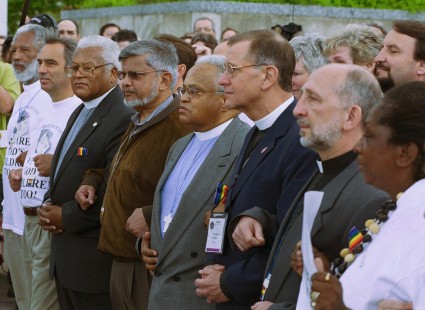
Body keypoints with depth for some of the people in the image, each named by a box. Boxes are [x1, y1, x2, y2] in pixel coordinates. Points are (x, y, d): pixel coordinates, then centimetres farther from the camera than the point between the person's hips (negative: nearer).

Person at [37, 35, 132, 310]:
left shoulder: (123, 119, -17)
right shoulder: (79, 114, 16)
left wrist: (66, 217, -15)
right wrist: (48, 207, 2)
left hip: (96, 258, -9)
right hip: (64, 256, 9)